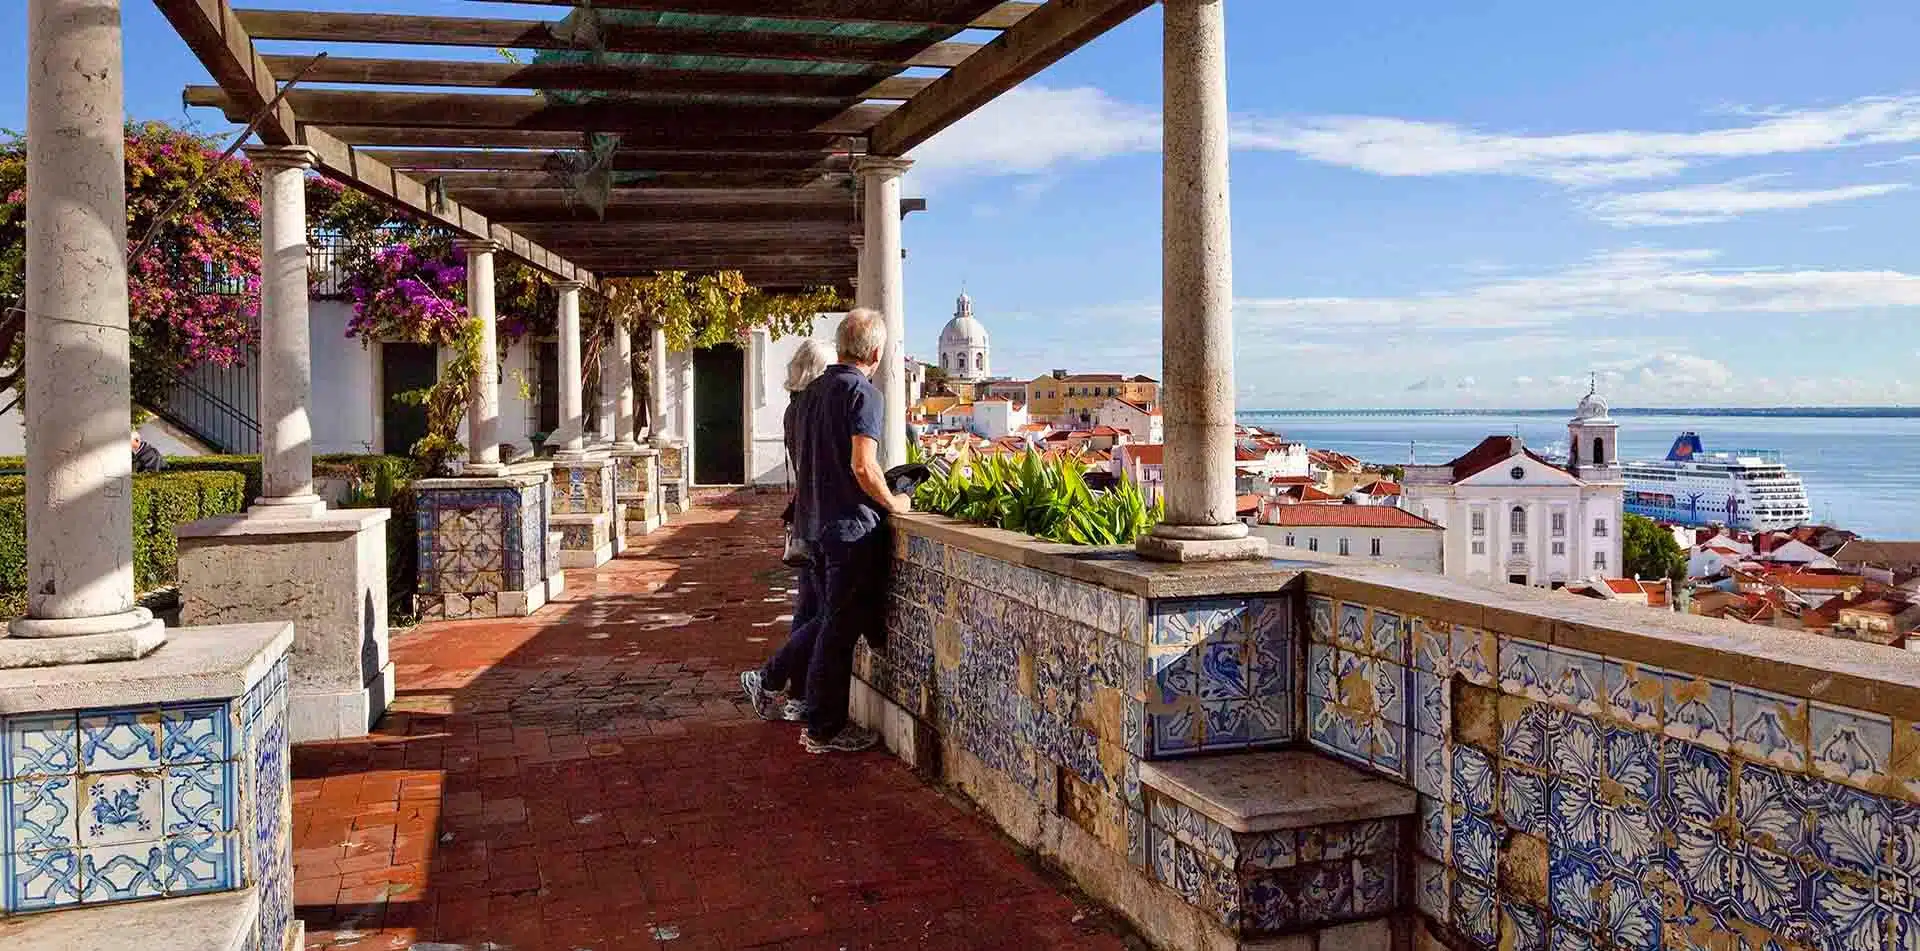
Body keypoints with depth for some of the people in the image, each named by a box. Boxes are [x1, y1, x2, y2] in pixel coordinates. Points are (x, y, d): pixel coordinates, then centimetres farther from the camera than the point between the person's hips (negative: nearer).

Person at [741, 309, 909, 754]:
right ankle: (824, 729, 11)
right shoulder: (864, 393, -14)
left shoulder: (812, 391, 12)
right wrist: (893, 503, -5)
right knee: (840, 627, 2)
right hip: (851, 525, -8)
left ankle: (768, 680, 23)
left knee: (828, 617, 21)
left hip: (812, 522, 8)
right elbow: (863, 467, -22)